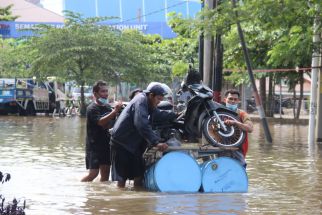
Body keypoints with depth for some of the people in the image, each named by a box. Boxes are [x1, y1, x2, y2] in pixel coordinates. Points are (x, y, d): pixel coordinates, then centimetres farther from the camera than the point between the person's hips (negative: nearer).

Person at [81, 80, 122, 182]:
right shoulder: (92, 109, -12)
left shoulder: (108, 107, 11)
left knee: (105, 173, 7)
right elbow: (101, 122, -29)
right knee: (93, 173, -11)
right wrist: (115, 111, -37)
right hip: (94, 146, -7)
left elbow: (113, 123, 24)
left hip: (106, 144, 7)